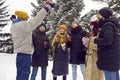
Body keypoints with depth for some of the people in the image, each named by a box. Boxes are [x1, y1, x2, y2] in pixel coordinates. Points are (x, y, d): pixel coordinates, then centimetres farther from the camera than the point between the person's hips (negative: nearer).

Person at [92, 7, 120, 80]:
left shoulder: (108, 25, -14)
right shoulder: (111, 24, 18)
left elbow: (107, 40, -24)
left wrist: (95, 40, -10)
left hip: (109, 58, -10)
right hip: (113, 57, 10)